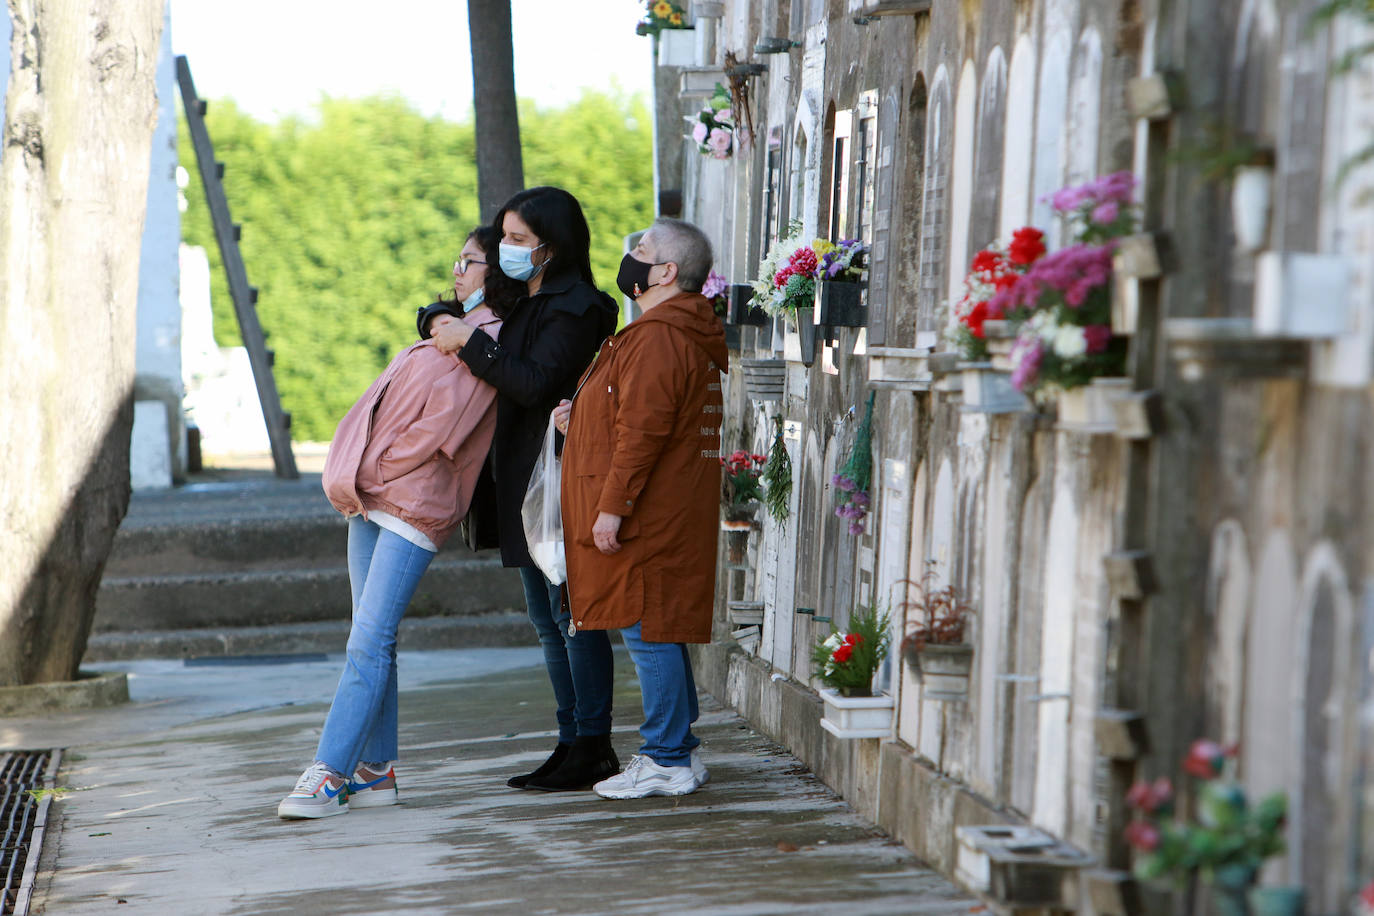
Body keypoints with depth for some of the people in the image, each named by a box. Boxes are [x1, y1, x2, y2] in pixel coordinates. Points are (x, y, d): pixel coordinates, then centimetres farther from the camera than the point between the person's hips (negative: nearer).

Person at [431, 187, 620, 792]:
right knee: (547, 620, 11)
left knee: (574, 616, -6)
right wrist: (449, 324, 6)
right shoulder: (523, 302, 17)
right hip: (524, 478, 10)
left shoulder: (574, 309, -12)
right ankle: (573, 743, 17)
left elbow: (534, 383, -22)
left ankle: (594, 748, -1)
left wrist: (470, 343, -18)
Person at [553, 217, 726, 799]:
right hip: (665, 517, 11)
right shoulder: (684, 334, 18)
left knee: (648, 632, -7)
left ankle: (666, 762, -3)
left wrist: (613, 505, -21)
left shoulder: (658, 340, -17)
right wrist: (582, 418, 14)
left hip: (647, 516, -11)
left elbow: (644, 430, -23)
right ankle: (679, 752, 20)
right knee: (658, 633, 14)